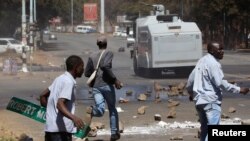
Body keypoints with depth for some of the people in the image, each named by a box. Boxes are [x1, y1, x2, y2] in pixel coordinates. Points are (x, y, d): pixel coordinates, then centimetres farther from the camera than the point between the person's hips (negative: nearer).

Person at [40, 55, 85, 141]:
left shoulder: (60, 79, 15)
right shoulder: (69, 82, -14)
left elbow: (43, 95, 21)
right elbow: (60, 104, -27)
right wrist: (73, 118, -41)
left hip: (50, 127, 10)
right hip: (61, 128, -10)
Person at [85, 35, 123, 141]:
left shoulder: (92, 56, 12)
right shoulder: (108, 53, -2)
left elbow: (87, 73, 12)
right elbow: (105, 66, -21)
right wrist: (115, 79, -17)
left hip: (96, 86, 3)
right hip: (107, 85, -3)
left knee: (100, 110, -8)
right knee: (112, 109, 15)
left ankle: (92, 110, -41)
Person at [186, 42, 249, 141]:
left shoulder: (201, 61, 16)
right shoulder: (213, 63, -13)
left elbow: (191, 79, 22)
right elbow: (220, 83, -19)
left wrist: (191, 93, 38)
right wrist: (238, 90, -16)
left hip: (199, 100, 10)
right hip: (211, 101, -10)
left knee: (204, 129, 16)